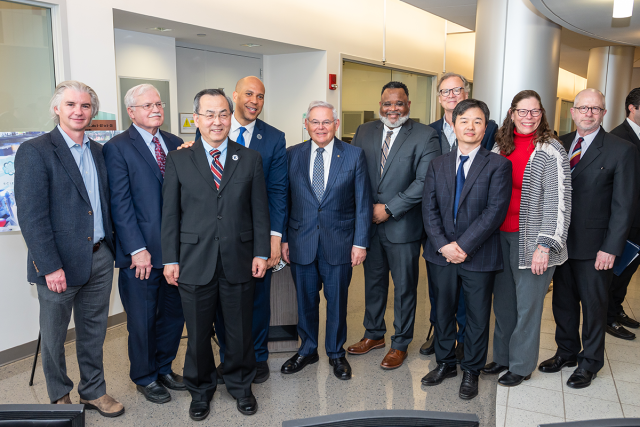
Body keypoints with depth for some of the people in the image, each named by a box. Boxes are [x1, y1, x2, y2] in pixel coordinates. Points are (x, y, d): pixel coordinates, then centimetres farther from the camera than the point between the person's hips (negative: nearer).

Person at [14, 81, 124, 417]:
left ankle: (93, 391, 35)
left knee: (93, 330, 18)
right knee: (54, 335, 13)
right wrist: (51, 266, -18)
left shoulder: (98, 151, 10)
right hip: (59, 263, -5)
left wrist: (112, 247, 7)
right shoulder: (34, 152, -10)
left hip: (99, 258, 6)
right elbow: (31, 216, -15)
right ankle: (59, 397, 33)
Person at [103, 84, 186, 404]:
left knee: (174, 313, 16)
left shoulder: (175, 144, 10)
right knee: (142, 320, 10)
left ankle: (164, 368, 37)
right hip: (142, 254, -5)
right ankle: (145, 377, 30)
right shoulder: (118, 148, -5)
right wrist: (137, 250, -14)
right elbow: (120, 203, -10)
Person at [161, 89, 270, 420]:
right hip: (195, 262, 0)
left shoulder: (250, 159, 5)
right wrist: (170, 259, -2)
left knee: (240, 330, 13)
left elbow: (260, 210, 4)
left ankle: (240, 384, 36)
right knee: (198, 333, 12)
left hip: (239, 260, 1)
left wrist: (261, 253, -1)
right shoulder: (178, 160, 3)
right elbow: (170, 214, 2)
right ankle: (200, 389, 35)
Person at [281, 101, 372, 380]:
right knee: (305, 300, 14)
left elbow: (363, 203, -2)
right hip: (301, 241, 2)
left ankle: (336, 353, 31)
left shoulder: (354, 155, -1)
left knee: (337, 301, 11)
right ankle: (307, 350, 34)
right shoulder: (292, 155, 3)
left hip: (339, 242, -1)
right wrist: (283, 239, 1)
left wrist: (360, 242, -6)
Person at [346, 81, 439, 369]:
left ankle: (400, 344, 26)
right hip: (369, 224, 4)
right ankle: (374, 334, 36)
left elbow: (425, 182, -16)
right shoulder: (364, 132, 7)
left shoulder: (425, 136, -7)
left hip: (403, 226, -4)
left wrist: (389, 208, -17)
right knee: (373, 282, 18)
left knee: (404, 287, 9)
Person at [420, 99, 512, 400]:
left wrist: (464, 246, -18)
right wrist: (443, 245, -12)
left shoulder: (498, 165, -4)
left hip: (479, 256, -3)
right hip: (441, 253, 3)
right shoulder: (437, 164, 7)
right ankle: (445, 363, 35)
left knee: (477, 316, 11)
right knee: (443, 311, 16)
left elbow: (495, 211, -13)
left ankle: (471, 371, 30)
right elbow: (429, 209, 1)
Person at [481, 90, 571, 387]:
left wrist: (545, 246, -18)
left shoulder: (551, 151, -8)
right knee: (502, 300, 15)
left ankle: (522, 365, 24)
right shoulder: (500, 146, 8)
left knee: (527, 303, 6)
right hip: (500, 235, 5)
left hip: (531, 238, -5)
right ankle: (502, 356, 33)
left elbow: (559, 202, -12)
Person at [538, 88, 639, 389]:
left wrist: (611, 248, -14)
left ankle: (589, 363, 28)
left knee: (593, 305, 10)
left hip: (594, 246, -4)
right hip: (560, 242, 4)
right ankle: (567, 352, 35)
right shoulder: (559, 144, 6)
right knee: (563, 301, 16)